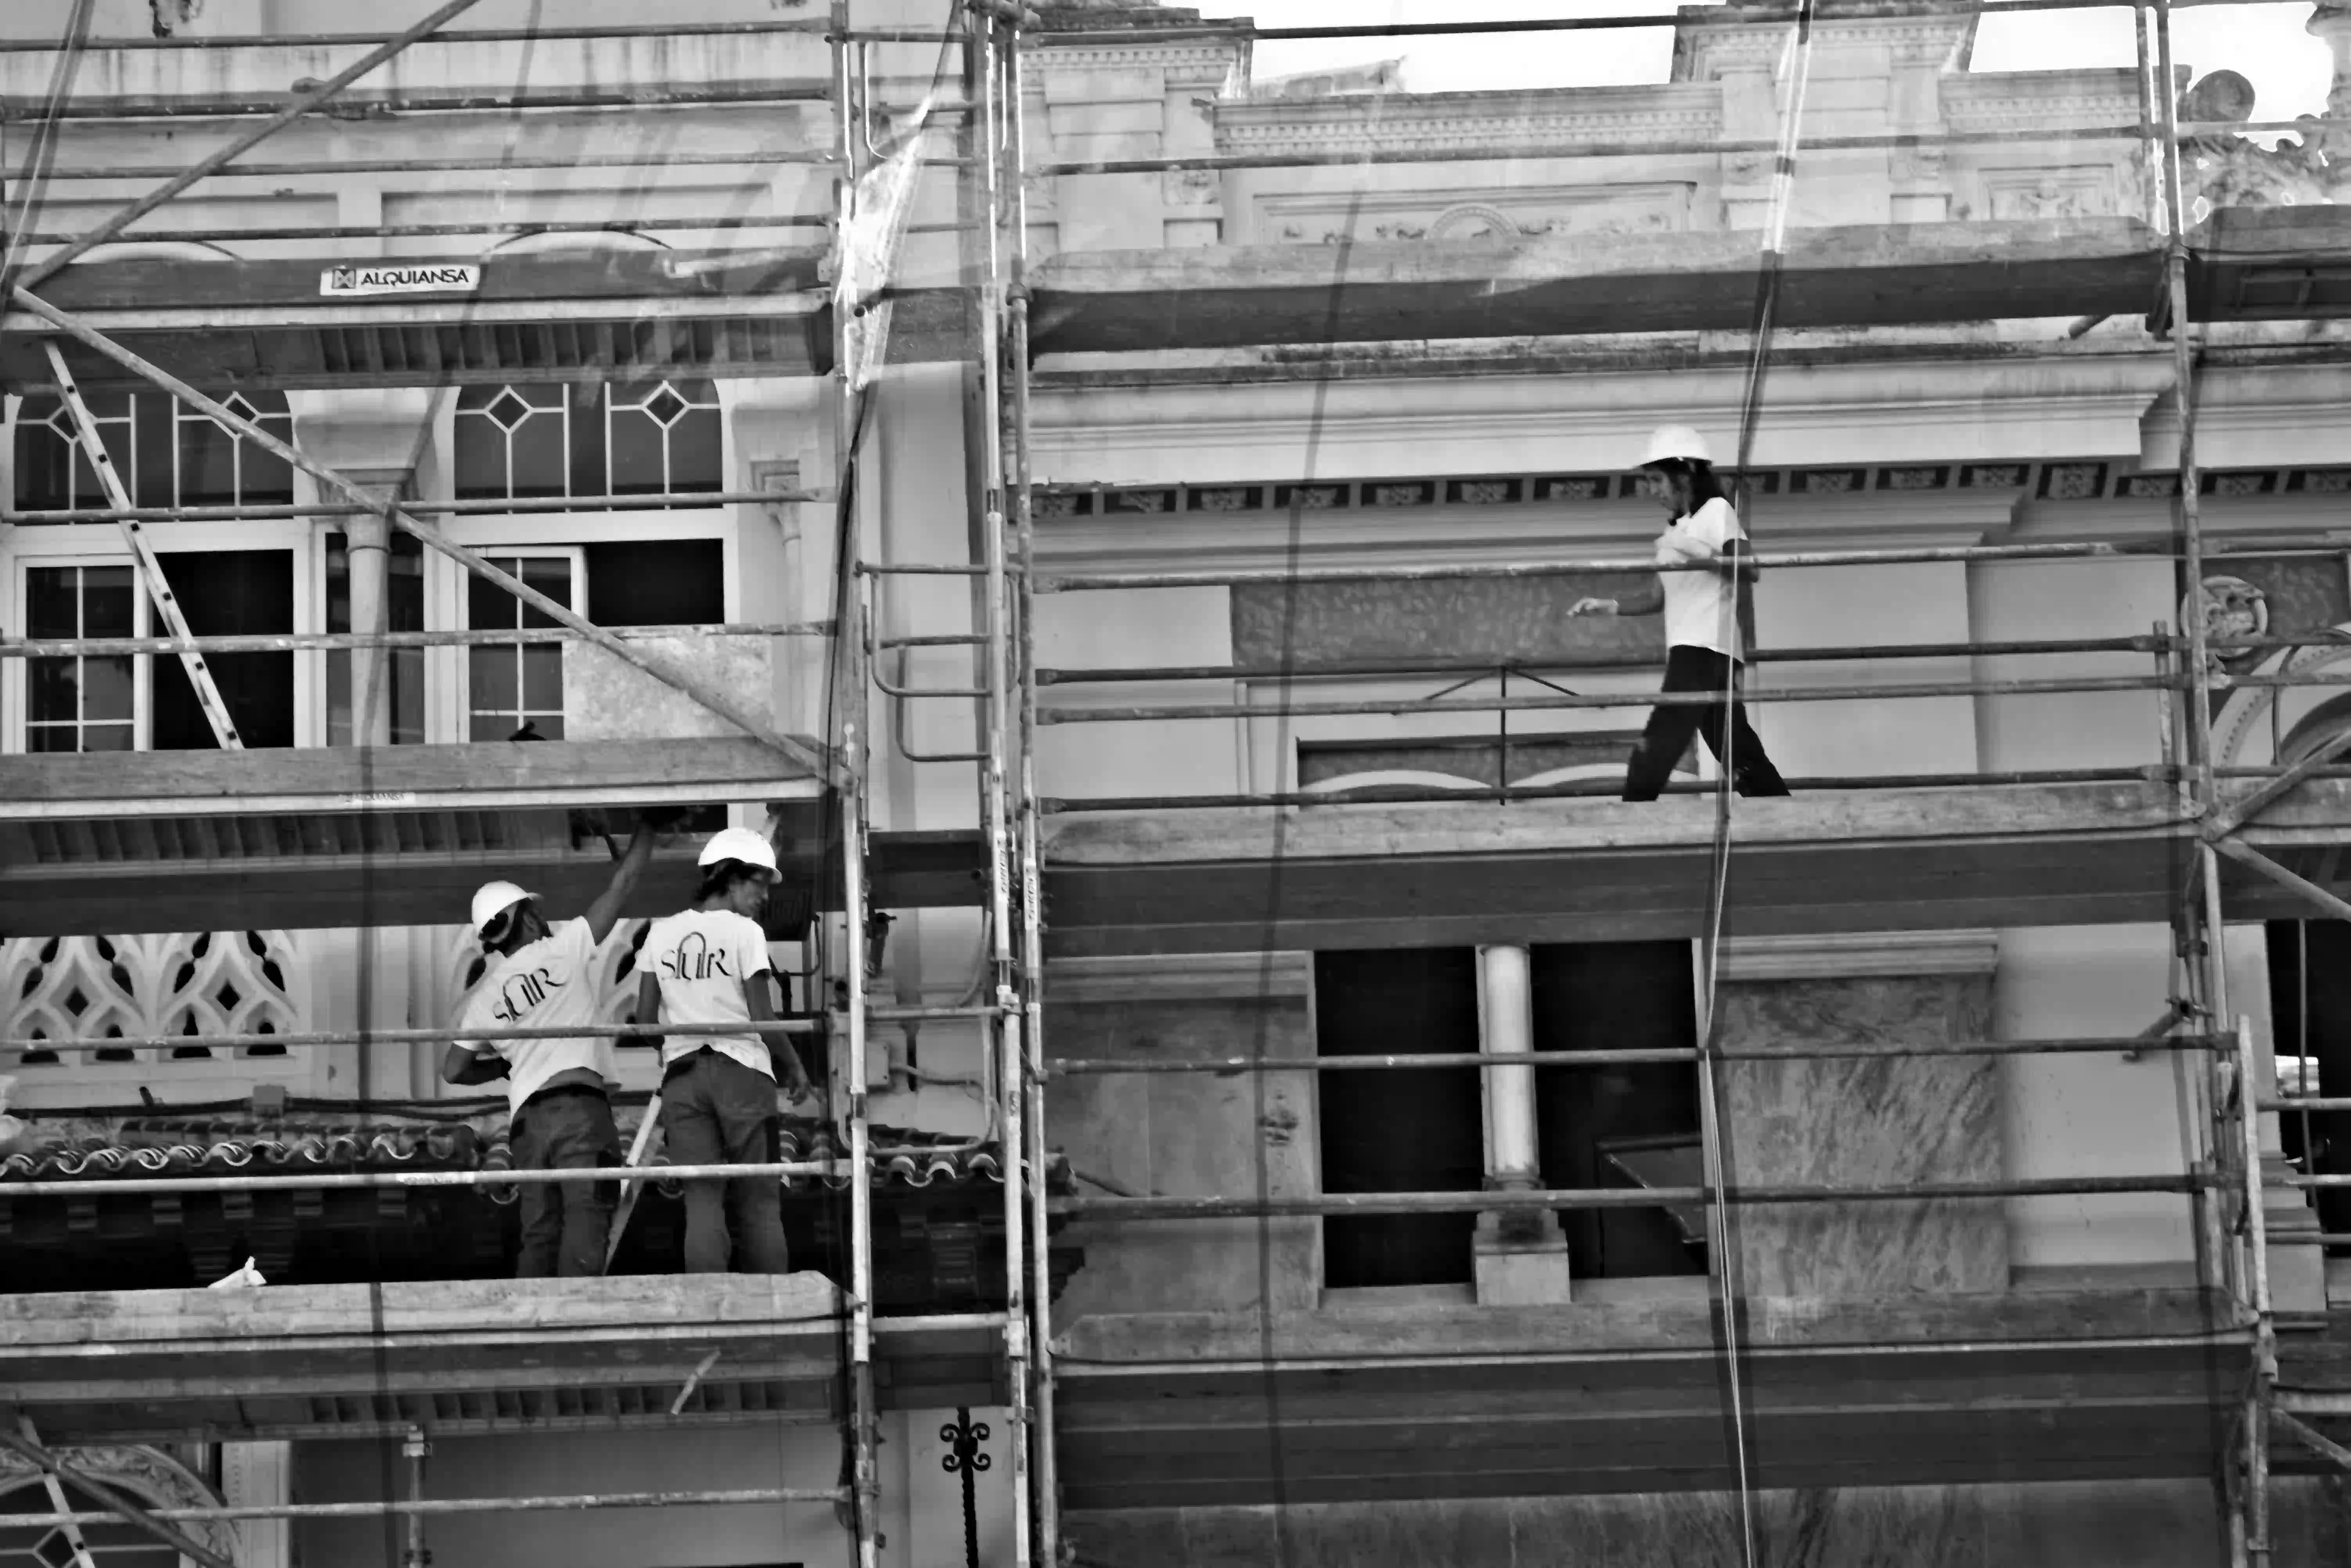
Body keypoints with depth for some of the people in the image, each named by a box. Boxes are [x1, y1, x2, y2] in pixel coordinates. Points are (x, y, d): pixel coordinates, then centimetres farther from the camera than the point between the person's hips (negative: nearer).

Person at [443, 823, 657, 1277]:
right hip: (580, 1102, -5)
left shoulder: (484, 996, 18)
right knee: (586, 1213, -14)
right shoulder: (564, 949, 5)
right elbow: (622, 883, 9)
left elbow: (453, 1070, 21)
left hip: (527, 1117, 5)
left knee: (539, 1232, 8)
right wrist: (648, 829, 20)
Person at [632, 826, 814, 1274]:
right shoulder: (745, 932, -6)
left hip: (682, 1075, 3)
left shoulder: (661, 934, 8)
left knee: (702, 1199, 2)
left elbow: (645, 1019, 8)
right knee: (759, 1200, 5)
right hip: (742, 1072, -3)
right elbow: (763, 1019, -8)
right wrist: (795, 1068, 6)